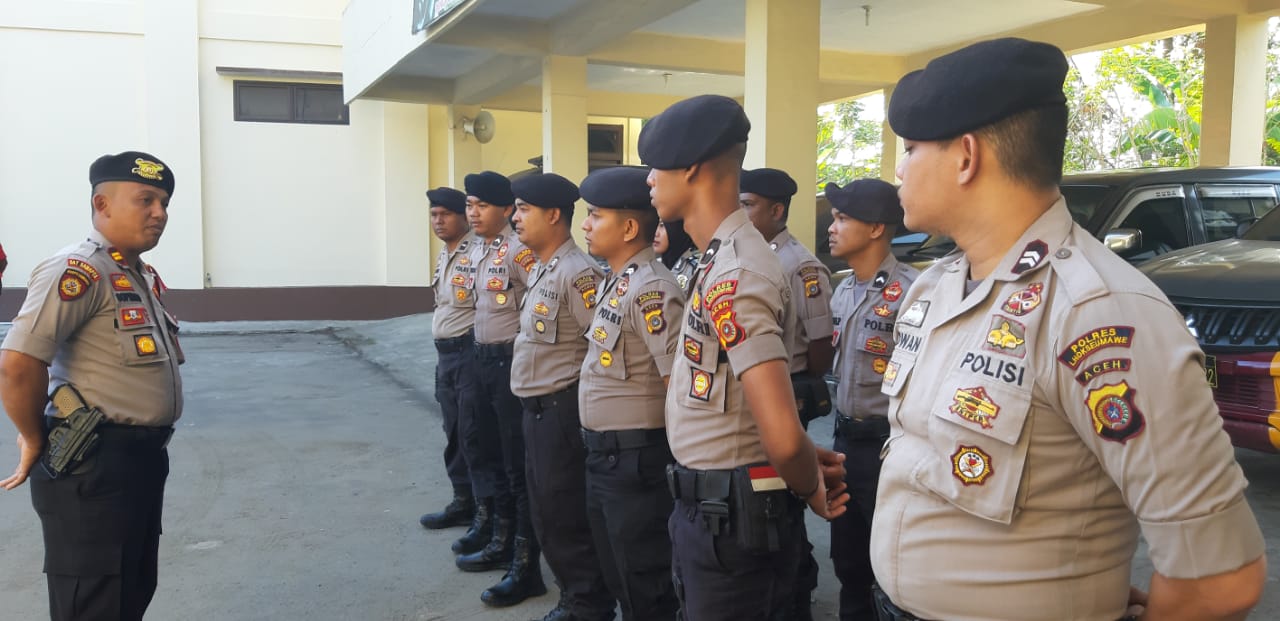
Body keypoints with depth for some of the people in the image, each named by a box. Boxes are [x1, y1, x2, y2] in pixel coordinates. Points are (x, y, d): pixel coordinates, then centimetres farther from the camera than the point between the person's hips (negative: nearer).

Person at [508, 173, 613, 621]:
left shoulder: (577, 273, -19)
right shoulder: (542, 269, 11)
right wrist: (534, 408, 16)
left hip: (562, 409, -10)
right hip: (536, 409, 10)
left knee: (566, 516, 1)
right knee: (546, 512, 17)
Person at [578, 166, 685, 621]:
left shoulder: (651, 290, -21)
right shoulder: (618, 283, 10)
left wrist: (677, 462, -17)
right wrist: (600, 448, 17)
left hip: (635, 458, -10)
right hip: (604, 454, 10)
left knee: (645, 584, 5)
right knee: (618, 575, 22)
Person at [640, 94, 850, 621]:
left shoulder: (732, 275, -24)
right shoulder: (721, 259, 9)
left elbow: (782, 436, -31)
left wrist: (810, 489, -13)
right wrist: (811, 480, 13)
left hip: (730, 510, -9)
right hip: (704, 499, 9)